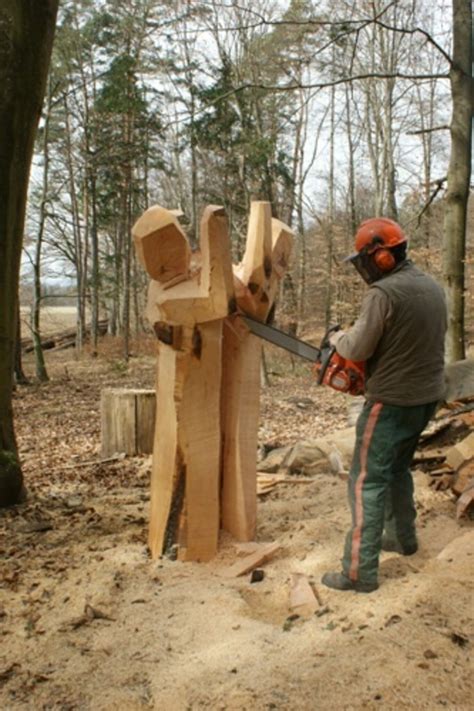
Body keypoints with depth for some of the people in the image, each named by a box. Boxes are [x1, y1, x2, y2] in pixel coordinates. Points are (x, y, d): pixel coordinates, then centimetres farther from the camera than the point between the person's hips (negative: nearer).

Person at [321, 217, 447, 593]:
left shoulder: (383, 293, -19)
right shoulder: (433, 287, 8)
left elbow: (358, 348, -17)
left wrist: (339, 339, 4)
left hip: (391, 402, -9)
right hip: (428, 397, 9)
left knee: (368, 482, -2)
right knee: (398, 468, 26)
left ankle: (360, 572, 1)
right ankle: (403, 537, 39)